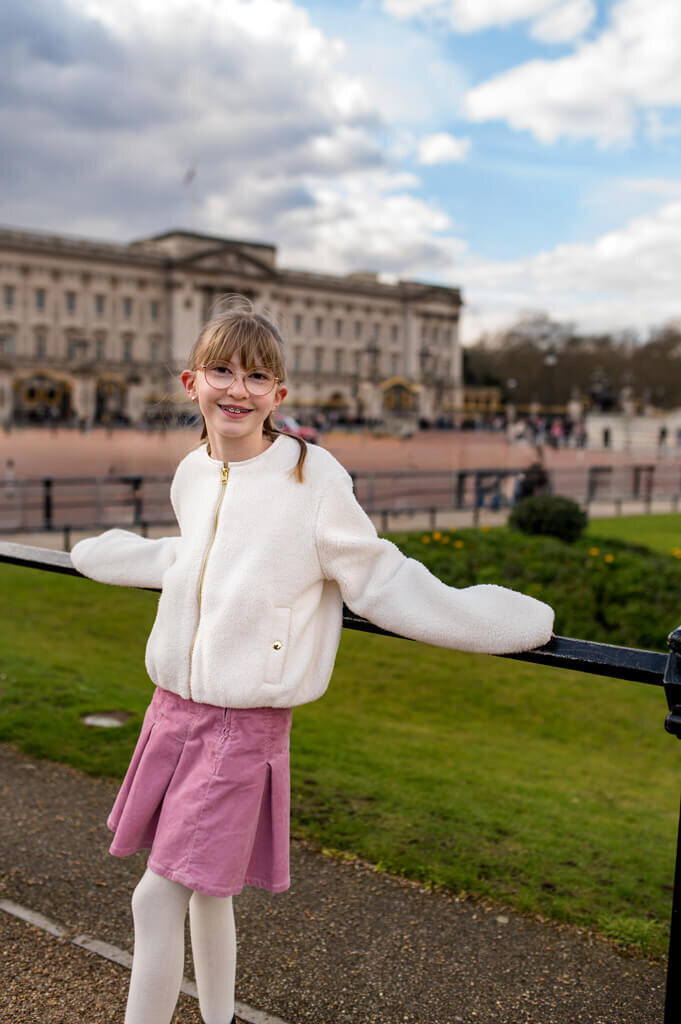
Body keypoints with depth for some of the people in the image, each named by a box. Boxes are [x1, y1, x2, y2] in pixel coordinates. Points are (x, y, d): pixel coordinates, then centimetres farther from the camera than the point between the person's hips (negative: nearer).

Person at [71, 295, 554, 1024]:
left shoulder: (313, 479, -14)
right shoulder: (192, 475, 5)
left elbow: (384, 585, -9)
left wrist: (523, 622, -10)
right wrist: (96, 554, 41)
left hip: (246, 725, -6)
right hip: (173, 710, 6)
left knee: (157, 896, -3)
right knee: (203, 890, 19)